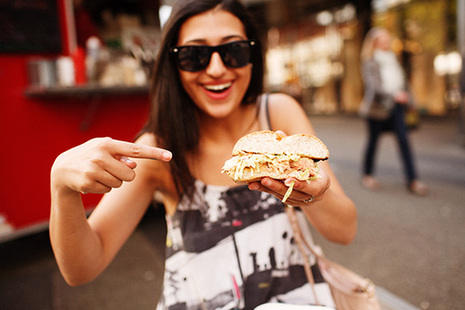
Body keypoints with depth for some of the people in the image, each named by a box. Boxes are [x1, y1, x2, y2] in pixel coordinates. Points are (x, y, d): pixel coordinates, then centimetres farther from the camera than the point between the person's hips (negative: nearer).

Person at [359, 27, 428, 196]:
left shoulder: (393, 58, 17)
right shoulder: (369, 62, -4)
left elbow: (402, 80, 22)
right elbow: (373, 84, -17)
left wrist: (409, 100, 17)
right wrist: (394, 94, -28)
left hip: (396, 105, 5)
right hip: (377, 106, -5)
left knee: (403, 139, -4)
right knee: (373, 140, 5)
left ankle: (413, 180, -4)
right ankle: (367, 175, 22)